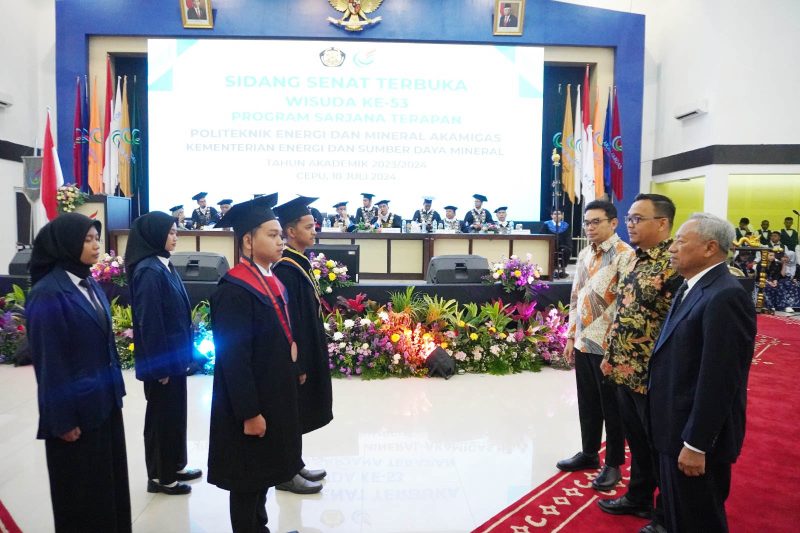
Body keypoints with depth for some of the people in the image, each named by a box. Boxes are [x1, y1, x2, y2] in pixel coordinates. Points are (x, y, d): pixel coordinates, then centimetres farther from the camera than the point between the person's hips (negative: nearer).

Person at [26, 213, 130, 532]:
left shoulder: (89, 284, 6)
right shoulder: (48, 294, -18)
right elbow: (48, 362, -17)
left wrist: (115, 388, 13)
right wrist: (62, 418, -14)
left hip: (104, 399, 8)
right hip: (76, 407, -7)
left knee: (111, 478, 18)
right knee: (82, 489, 9)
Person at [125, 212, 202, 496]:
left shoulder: (164, 265, 8)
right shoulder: (148, 271, -20)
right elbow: (149, 322, -21)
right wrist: (161, 364, -18)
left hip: (174, 354, 9)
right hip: (162, 358, -9)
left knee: (175, 412, 18)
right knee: (162, 414, 6)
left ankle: (174, 465, 33)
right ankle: (159, 476, 21)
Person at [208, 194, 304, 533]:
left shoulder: (272, 283, 7)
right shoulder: (234, 290, -23)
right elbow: (233, 358, -24)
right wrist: (249, 412, -22)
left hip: (274, 396, 9)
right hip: (250, 404, -9)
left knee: (264, 474, 22)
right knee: (248, 480, 9)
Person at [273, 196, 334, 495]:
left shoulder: (299, 263, 9)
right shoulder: (286, 269, -21)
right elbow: (288, 321, -23)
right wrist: (298, 364, -21)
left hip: (308, 352, 10)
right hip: (296, 356, -10)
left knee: (298, 416, 18)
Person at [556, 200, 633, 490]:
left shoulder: (625, 255, -13)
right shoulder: (584, 255, 10)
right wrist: (571, 336, 14)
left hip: (609, 346, -7)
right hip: (583, 343, 7)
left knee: (612, 407, 8)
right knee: (587, 403, 17)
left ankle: (613, 463, 23)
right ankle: (589, 453, 34)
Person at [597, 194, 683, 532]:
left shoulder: (674, 264, -19)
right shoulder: (635, 260, 8)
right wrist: (612, 356, 16)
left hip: (654, 377, -8)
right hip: (626, 371, 8)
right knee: (636, 441, 22)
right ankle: (638, 498, 41)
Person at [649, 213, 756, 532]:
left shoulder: (725, 297, -23)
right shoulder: (692, 288, 9)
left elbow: (718, 379, -25)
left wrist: (696, 444, -22)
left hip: (696, 437, -9)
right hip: (676, 428, 9)